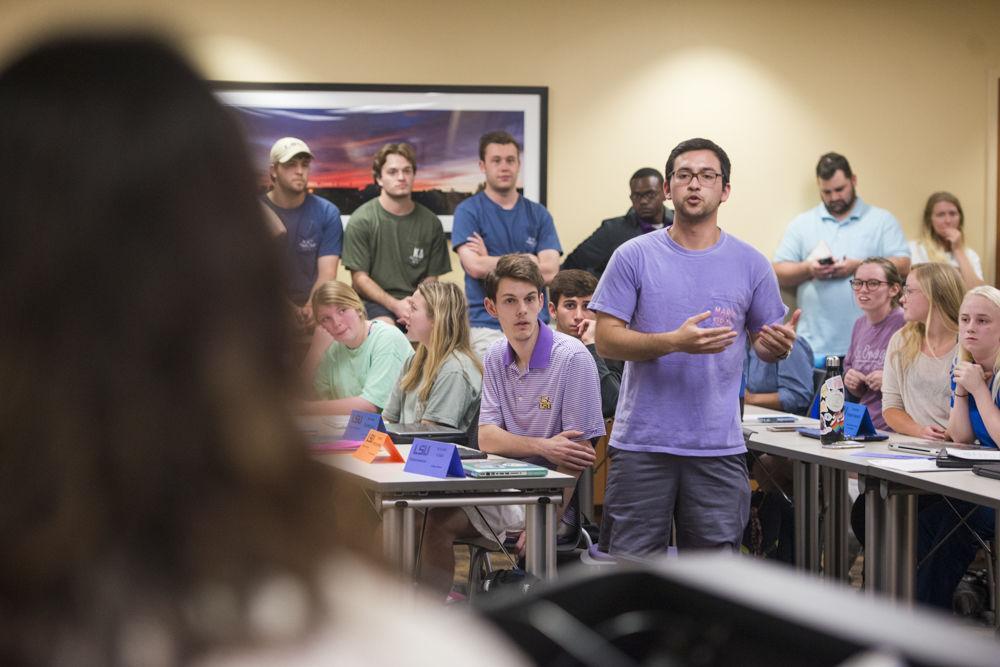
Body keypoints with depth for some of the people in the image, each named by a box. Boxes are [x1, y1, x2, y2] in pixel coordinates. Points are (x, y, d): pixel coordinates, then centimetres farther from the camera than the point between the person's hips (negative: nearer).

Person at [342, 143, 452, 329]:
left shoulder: (430, 222, 10)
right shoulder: (361, 220, 0)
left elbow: (431, 278, 11)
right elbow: (359, 279, -3)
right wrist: (395, 305, -17)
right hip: (375, 301, -3)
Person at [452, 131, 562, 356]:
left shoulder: (538, 214, 13)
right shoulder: (468, 211, 5)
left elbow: (549, 271, 0)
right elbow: (475, 267, -9)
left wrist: (491, 261, -2)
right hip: (486, 324, -3)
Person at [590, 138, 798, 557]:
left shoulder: (750, 264, 6)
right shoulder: (634, 257, 0)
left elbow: (764, 343, 12)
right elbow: (606, 340, -4)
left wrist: (779, 345, -13)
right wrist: (674, 342, -19)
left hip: (719, 448, 2)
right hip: (641, 443, -2)